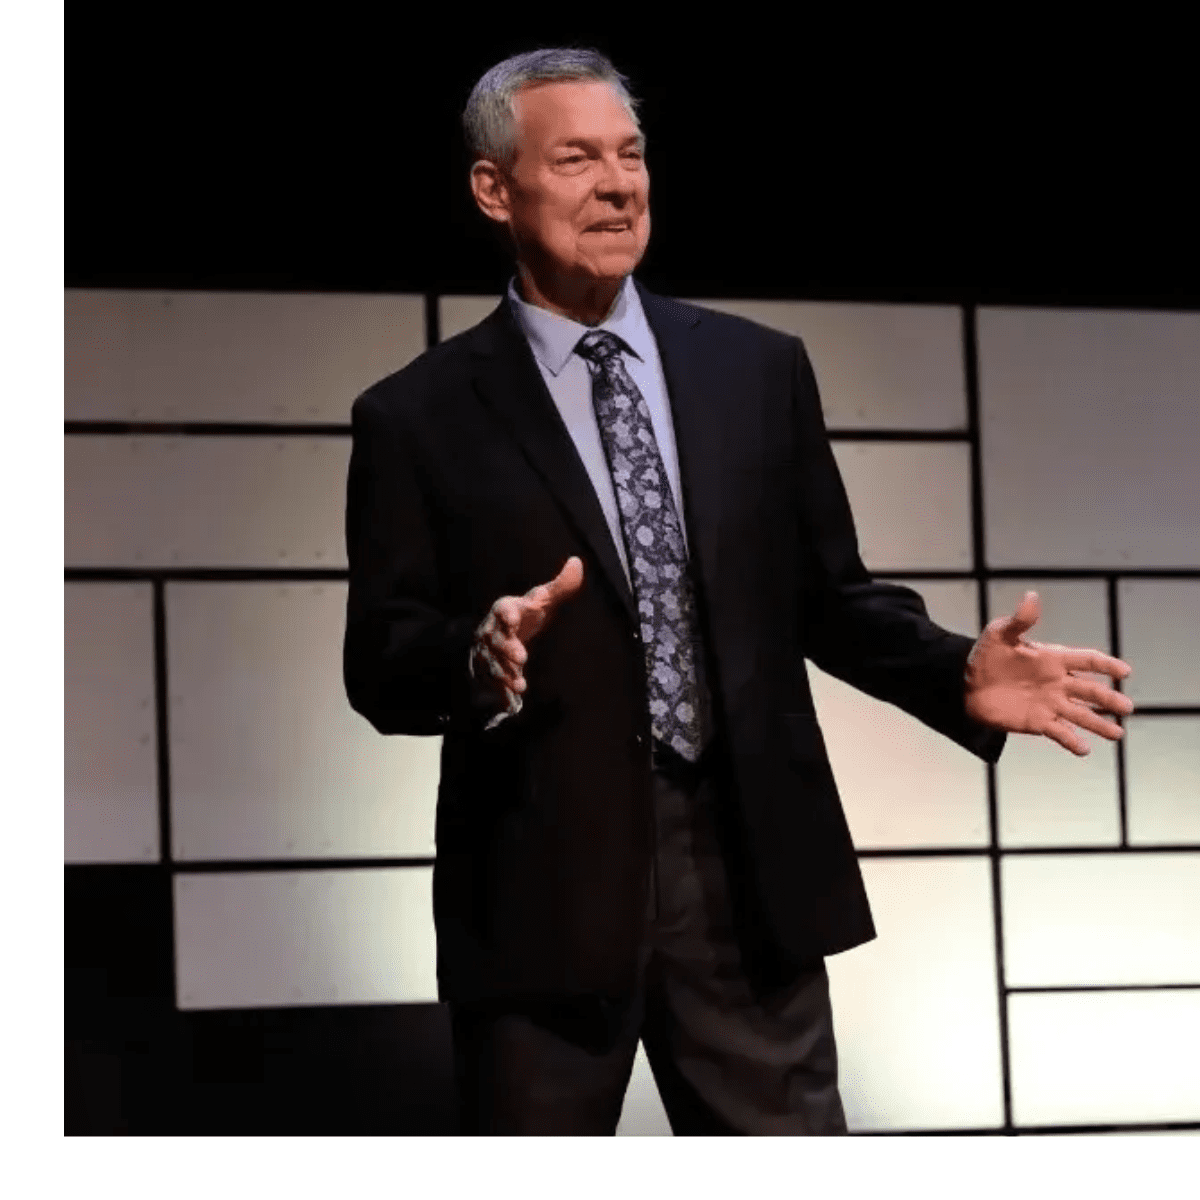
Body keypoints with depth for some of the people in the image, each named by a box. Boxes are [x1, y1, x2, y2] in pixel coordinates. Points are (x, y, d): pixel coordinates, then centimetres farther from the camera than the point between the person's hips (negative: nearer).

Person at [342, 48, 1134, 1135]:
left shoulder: (759, 370, 9)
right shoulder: (420, 420, 0)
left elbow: (831, 599, 12)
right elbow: (379, 665, -3)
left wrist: (959, 675, -5)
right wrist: (482, 655, -25)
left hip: (751, 873, 2)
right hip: (542, 886, -2)